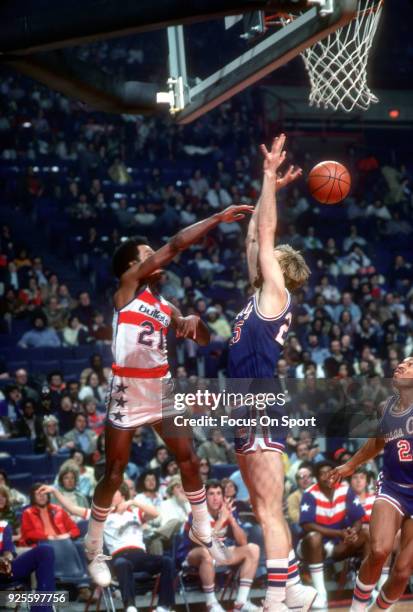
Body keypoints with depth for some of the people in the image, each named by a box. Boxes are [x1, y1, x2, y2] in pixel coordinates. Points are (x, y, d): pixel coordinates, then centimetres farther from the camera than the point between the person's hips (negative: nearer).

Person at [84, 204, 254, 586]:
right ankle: (94, 549, 15)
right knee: (114, 475, 0)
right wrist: (219, 218, -16)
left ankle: (202, 531, 25)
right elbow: (175, 246, -15)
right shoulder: (128, 283, -7)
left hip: (161, 389, 6)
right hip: (127, 392, -6)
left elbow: (204, 340, 17)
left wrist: (195, 321, -6)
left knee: (189, 461, 7)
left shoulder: (165, 305, 12)